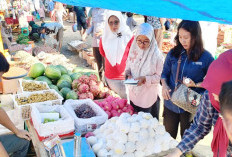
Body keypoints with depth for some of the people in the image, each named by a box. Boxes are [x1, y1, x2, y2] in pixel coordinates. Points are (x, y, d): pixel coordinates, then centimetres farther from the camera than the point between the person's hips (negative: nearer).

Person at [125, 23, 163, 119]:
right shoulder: (133, 51, -5)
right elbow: (128, 67, 8)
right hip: (134, 94, 5)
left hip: (149, 97, -4)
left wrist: (145, 78, -26)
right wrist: (127, 73, -13)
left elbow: (159, 76, -13)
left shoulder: (156, 55, -19)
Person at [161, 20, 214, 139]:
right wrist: (164, 85, -12)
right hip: (170, 104, 3)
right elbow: (165, 73, 7)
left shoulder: (206, 57, -11)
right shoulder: (173, 53, -2)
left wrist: (196, 85, -19)